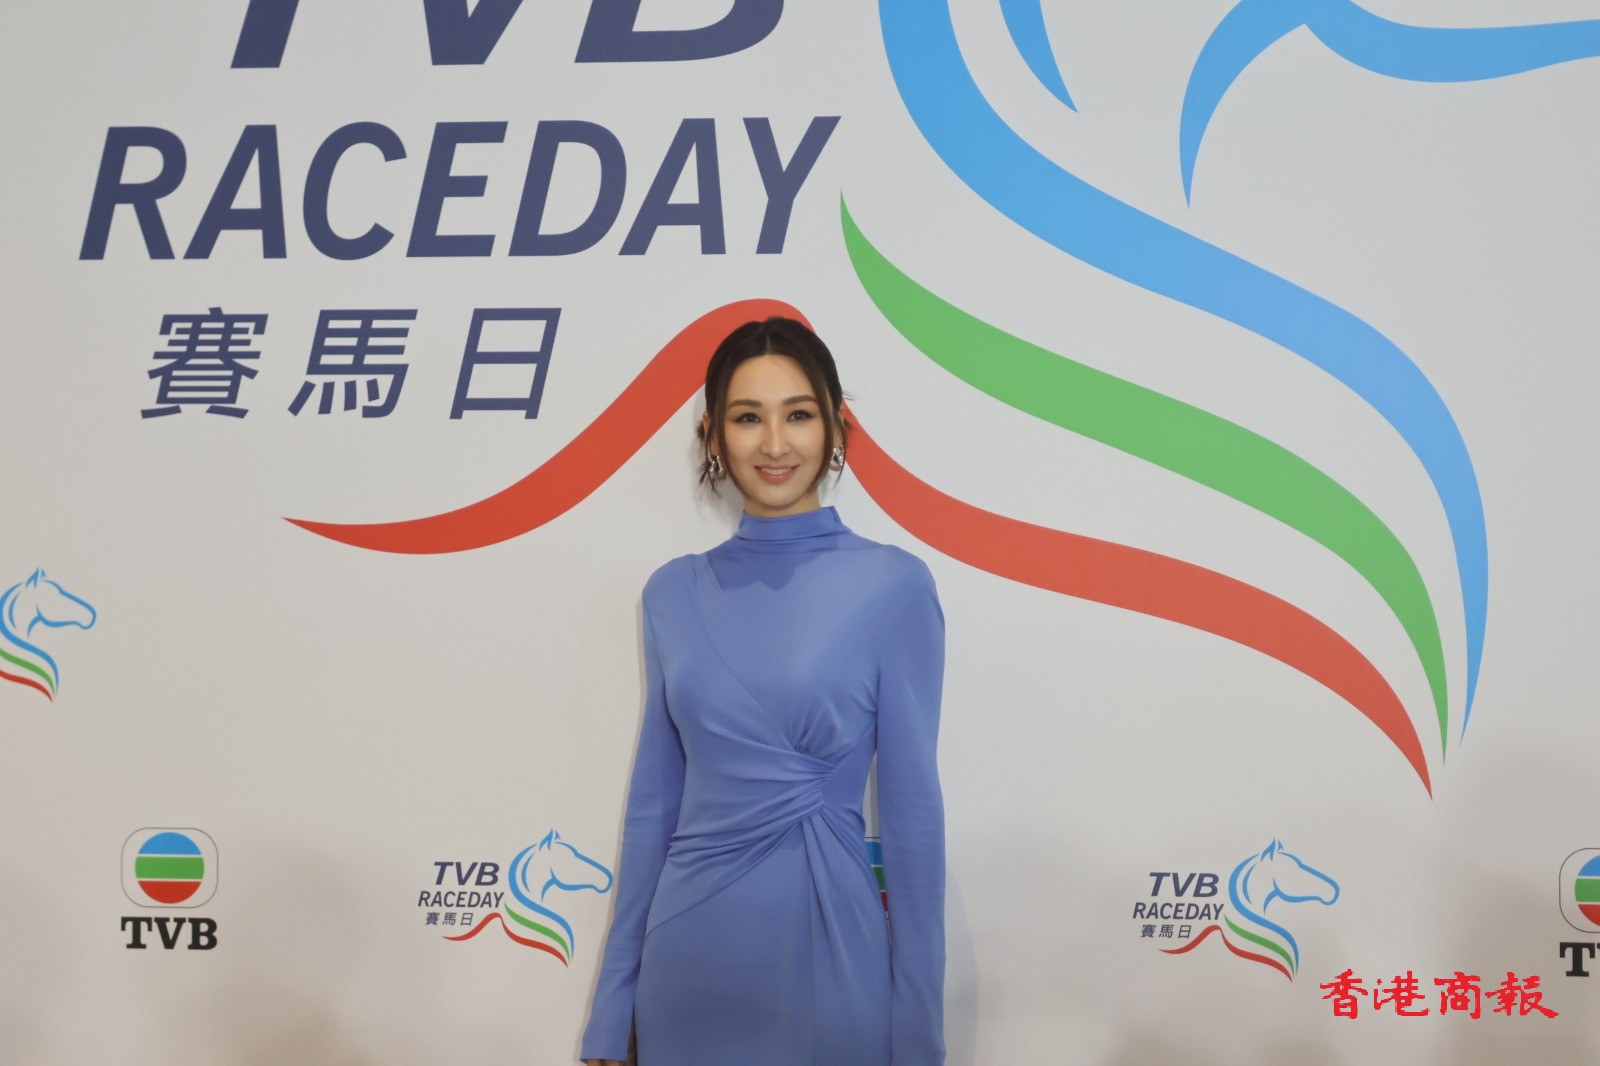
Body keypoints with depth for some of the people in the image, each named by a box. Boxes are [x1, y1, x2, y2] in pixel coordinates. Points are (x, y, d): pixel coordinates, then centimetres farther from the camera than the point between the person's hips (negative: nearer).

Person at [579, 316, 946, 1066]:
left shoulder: (891, 584, -8)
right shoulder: (673, 593, 3)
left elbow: (911, 807, -8)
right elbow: (653, 802, 6)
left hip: (826, 949, -3)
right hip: (687, 956, 4)